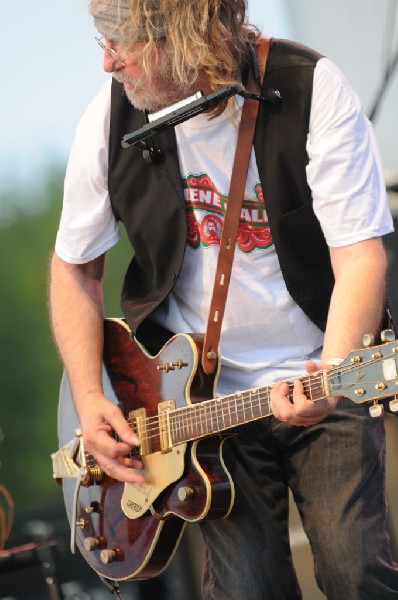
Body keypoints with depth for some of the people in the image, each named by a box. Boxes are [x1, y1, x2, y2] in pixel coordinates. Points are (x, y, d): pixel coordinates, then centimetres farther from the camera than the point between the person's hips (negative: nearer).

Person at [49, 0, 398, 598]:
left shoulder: (312, 89, -15)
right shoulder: (111, 117, -6)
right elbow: (75, 267, 7)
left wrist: (333, 371, -36)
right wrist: (89, 400, -4)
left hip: (322, 379, -2)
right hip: (201, 391, 2)